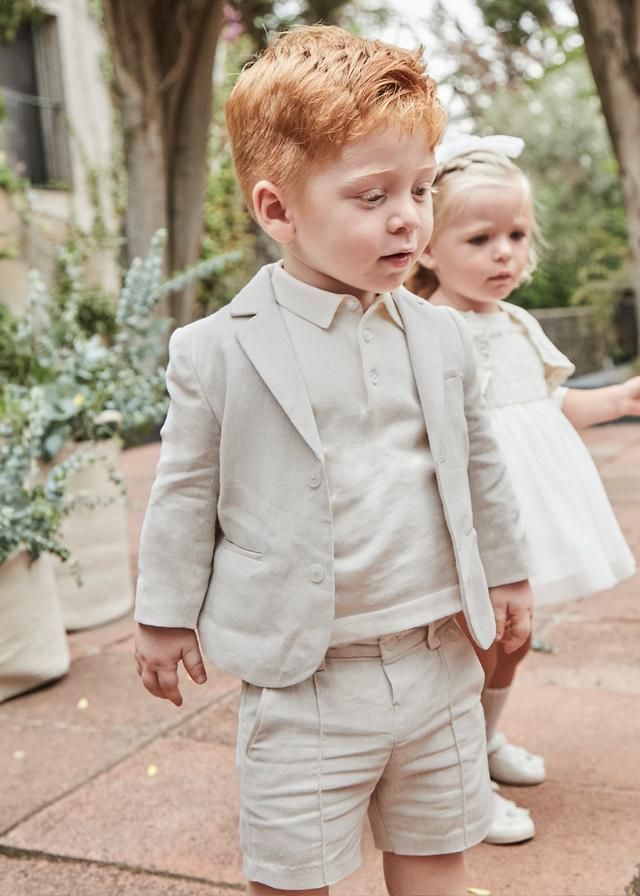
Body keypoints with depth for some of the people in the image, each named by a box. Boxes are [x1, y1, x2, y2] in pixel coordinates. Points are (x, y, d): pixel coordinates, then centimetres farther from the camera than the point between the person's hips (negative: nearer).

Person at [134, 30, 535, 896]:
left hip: (440, 665, 4)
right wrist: (164, 616, 5)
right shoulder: (218, 351, -11)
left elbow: (479, 467, 13)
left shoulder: (442, 337, 1)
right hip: (304, 681, -3)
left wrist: (506, 573, 20)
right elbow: (187, 493, -3)